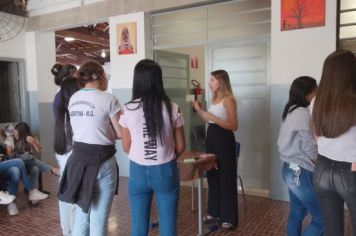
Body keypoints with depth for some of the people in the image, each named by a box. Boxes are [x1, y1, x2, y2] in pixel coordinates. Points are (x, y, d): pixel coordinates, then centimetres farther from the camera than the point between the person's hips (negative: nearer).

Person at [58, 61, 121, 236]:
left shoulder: (73, 99, 8)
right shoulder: (108, 99, -12)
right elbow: (120, 133, -7)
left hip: (78, 158, 7)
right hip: (100, 161, -6)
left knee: (81, 213, 20)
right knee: (99, 218, 6)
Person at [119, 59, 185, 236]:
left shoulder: (127, 110, -8)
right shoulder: (172, 108, -8)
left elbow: (126, 147, 2)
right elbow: (180, 146, 0)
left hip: (138, 172, 1)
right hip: (166, 171, 0)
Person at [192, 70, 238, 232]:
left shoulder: (228, 100, -13)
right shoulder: (214, 98, 11)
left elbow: (234, 126, -17)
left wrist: (214, 118, -23)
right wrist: (199, 110, 5)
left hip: (224, 140, -8)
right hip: (211, 138, 9)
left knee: (226, 178, 1)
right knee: (212, 175, 15)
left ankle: (229, 218, 14)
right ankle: (214, 212, 31)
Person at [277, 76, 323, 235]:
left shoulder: (291, 111, 9)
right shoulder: (303, 113, -19)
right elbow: (310, 148, -19)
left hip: (290, 168, 10)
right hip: (300, 172, -9)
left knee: (296, 213, 17)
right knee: (322, 218, 0)